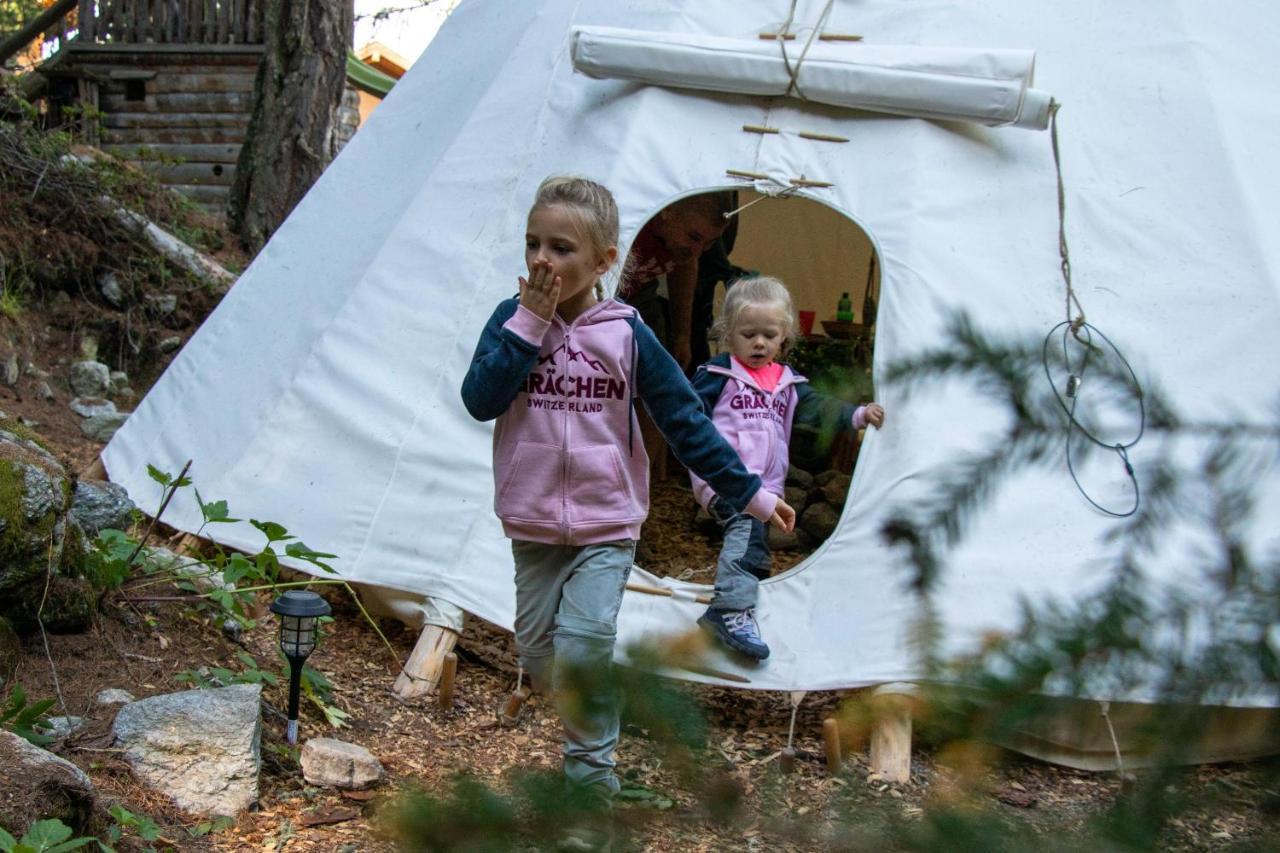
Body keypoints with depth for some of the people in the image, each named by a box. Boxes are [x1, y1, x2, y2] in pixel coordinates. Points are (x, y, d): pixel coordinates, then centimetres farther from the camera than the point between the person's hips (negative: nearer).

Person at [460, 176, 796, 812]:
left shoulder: (627, 335, -7)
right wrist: (528, 327, -20)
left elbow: (684, 420, -1)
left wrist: (746, 492, 0)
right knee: (537, 652, 6)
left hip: (606, 526, -2)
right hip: (533, 526, 3)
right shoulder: (511, 319, -3)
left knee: (583, 646, -15)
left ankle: (590, 772, 2)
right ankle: (591, 719, 34)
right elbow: (479, 401, -15)